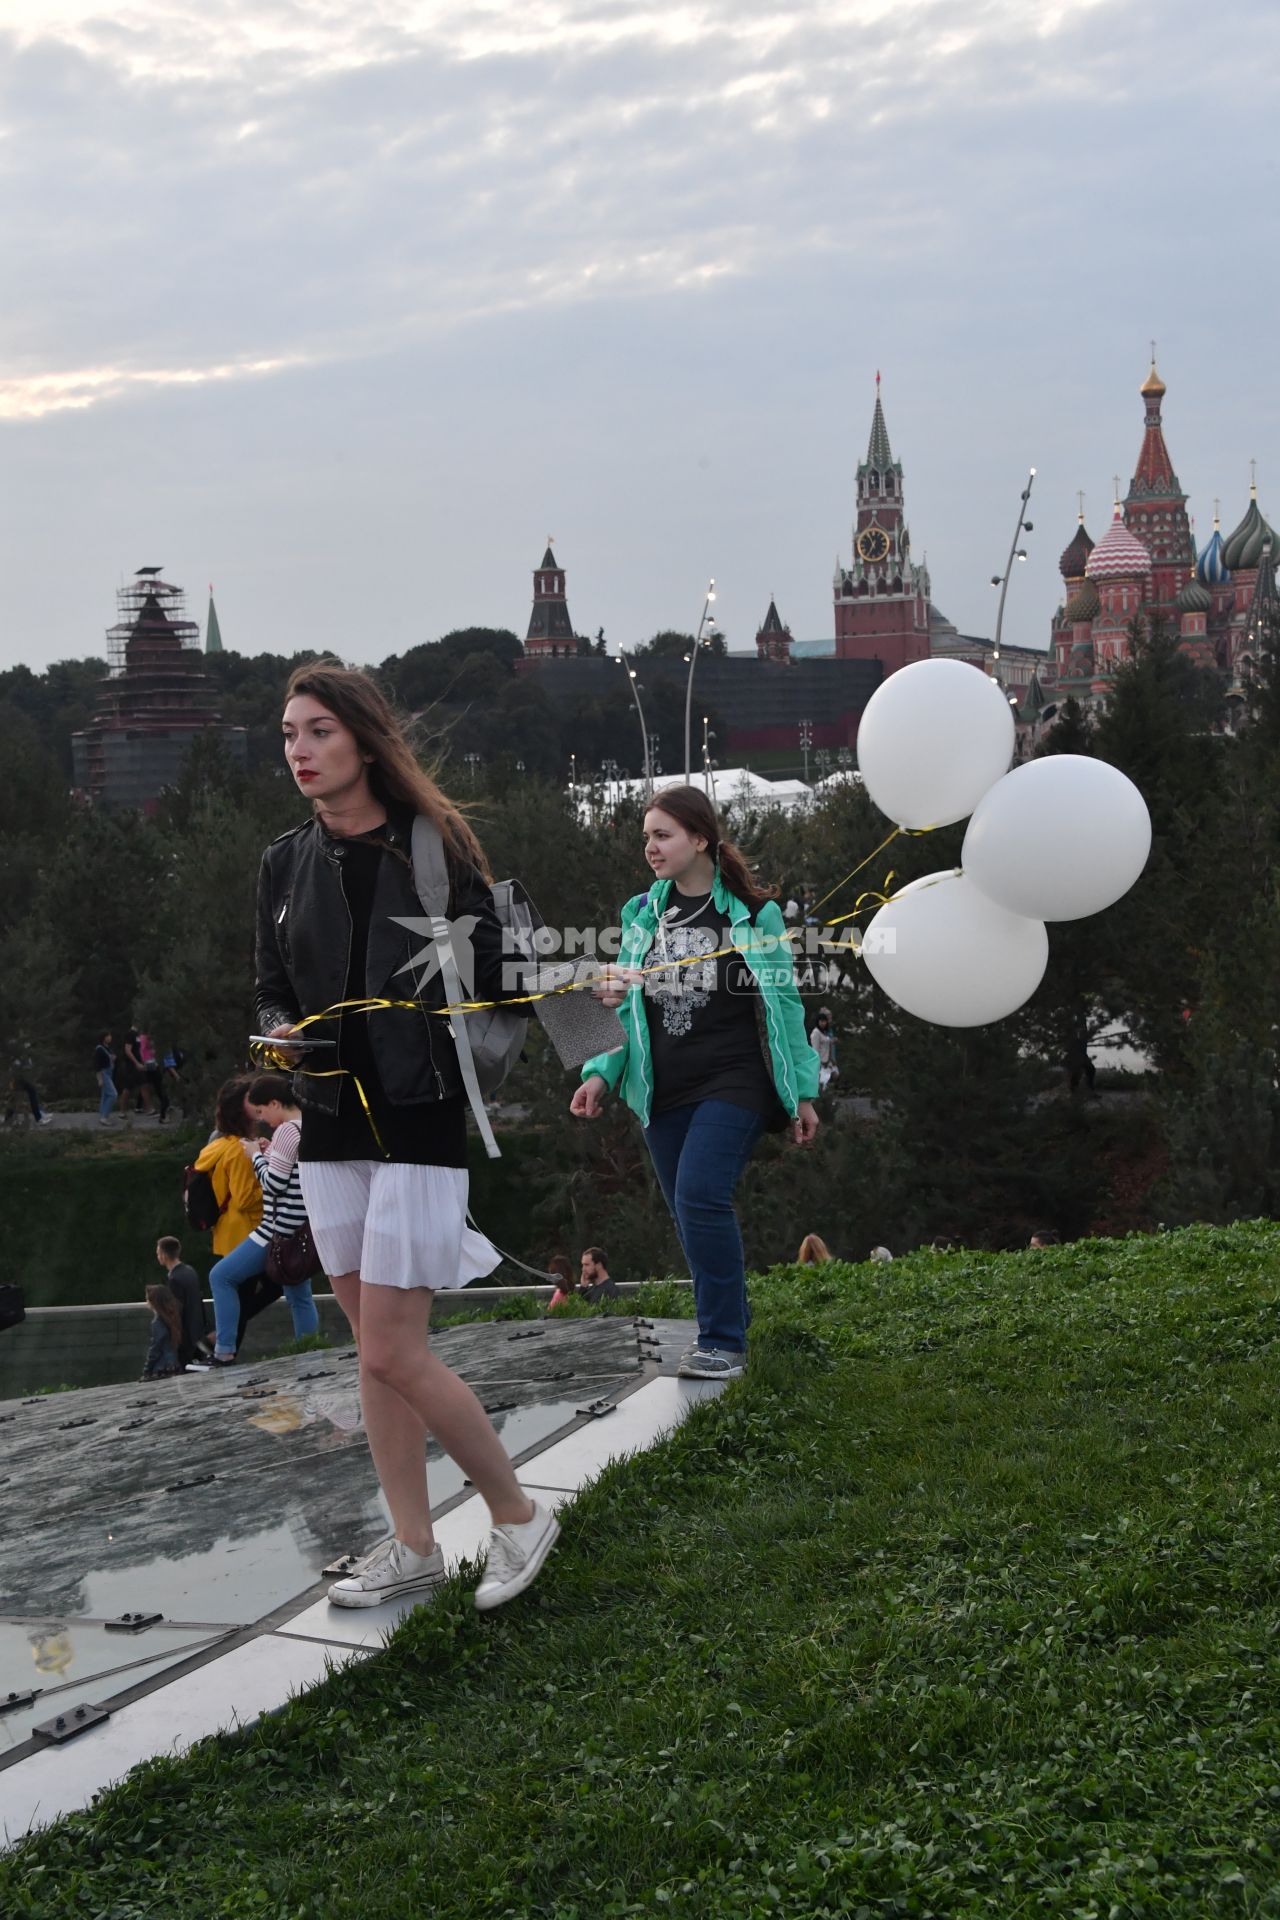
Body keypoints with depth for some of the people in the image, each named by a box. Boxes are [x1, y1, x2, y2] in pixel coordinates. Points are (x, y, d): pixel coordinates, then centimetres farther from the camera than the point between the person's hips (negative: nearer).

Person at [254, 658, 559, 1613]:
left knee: (393, 1352, -7)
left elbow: (491, 979, -3)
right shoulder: (287, 861, 8)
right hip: (331, 1121, 6)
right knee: (376, 1347, 11)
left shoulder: (434, 845, -6)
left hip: (419, 1120, -6)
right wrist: (281, 1031, -6)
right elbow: (271, 987, 14)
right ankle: (414, 1546, 24)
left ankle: (519, 1515, 13)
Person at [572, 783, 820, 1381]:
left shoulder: (753, 913, 0)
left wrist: (802, 1092, 1)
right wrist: (602, 1072, 1)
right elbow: (627, 1005, 15)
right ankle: (728, 1321, 24)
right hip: (663, 1090, 5)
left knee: (700, 1196, -20)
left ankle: (723, 1341, -11)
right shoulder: (642, 914, 12)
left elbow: (784, 1005, 2)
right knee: (689, 1212, 7)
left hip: (733, 1082, -5)